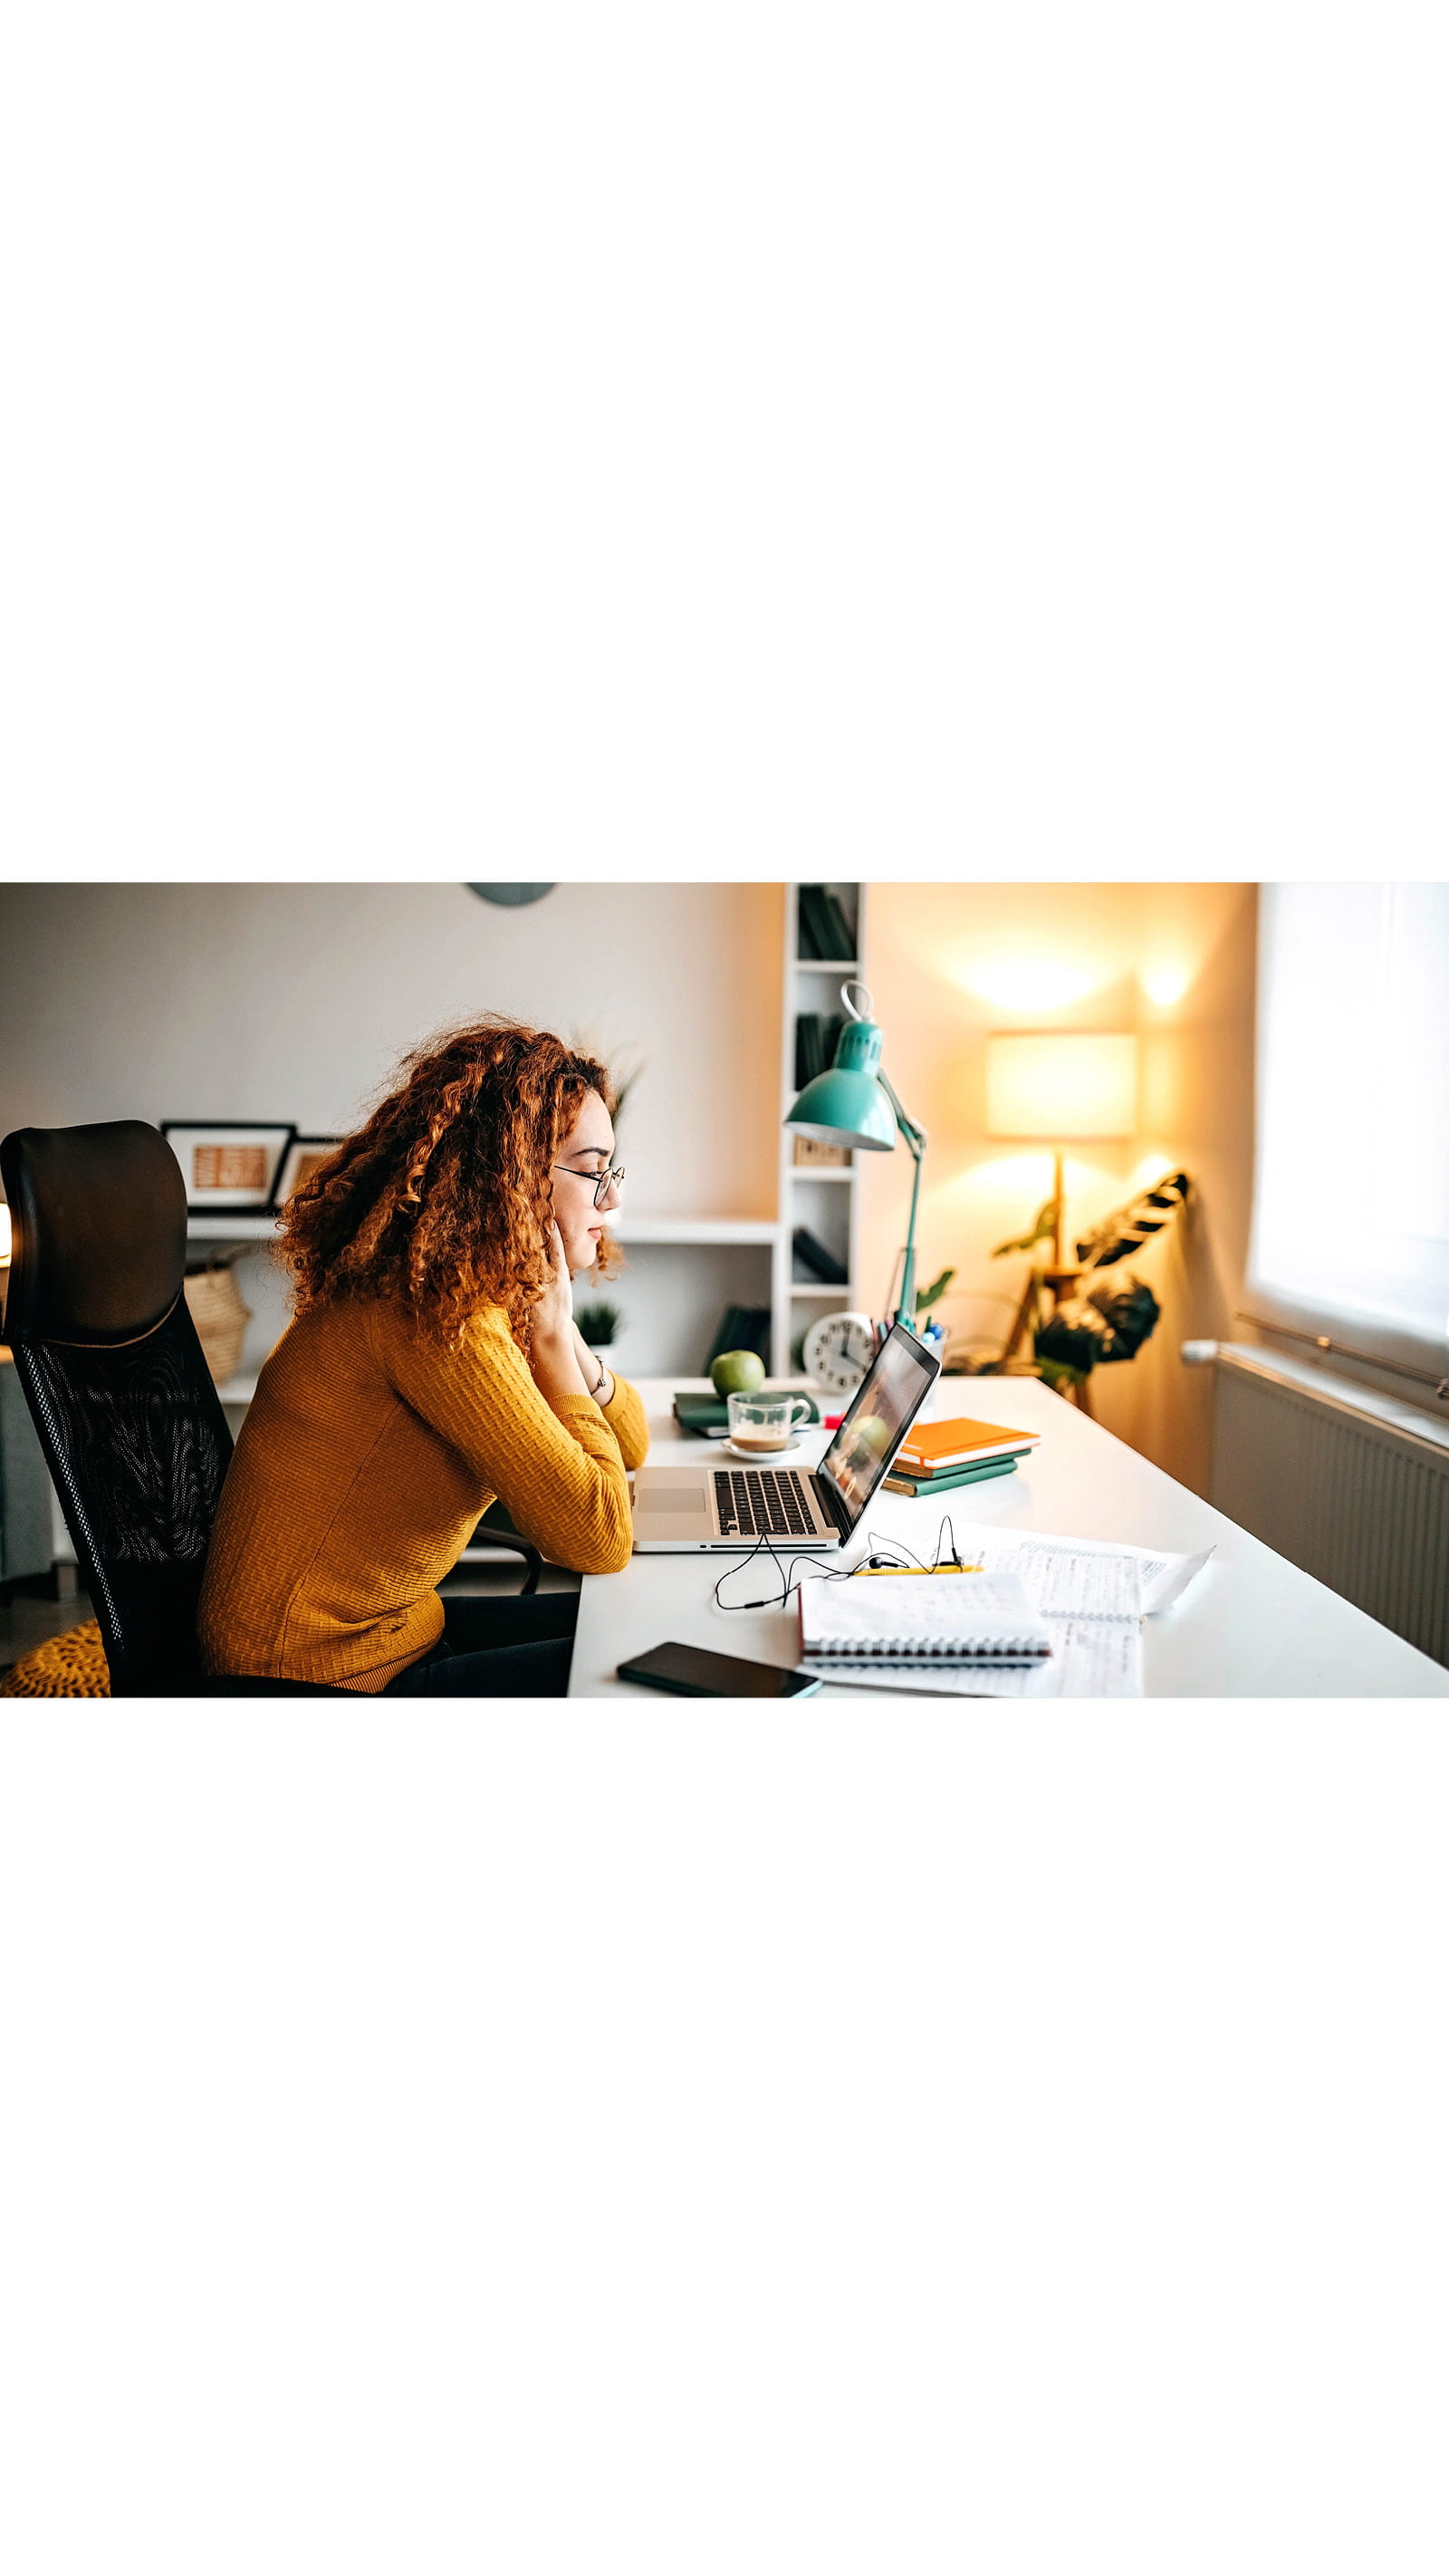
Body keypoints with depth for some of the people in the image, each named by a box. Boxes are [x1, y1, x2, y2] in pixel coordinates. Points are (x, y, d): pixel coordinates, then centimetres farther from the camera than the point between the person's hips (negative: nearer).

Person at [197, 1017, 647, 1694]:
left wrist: (555, 1328, -8)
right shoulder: (439, 1316, -26)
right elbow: (600, 1538, -27)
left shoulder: (485, 1289, 3)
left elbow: (629, 1445, 10)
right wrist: (549, 1336, -19)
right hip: (324, 1679, -9)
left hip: (394, 1626, 9)